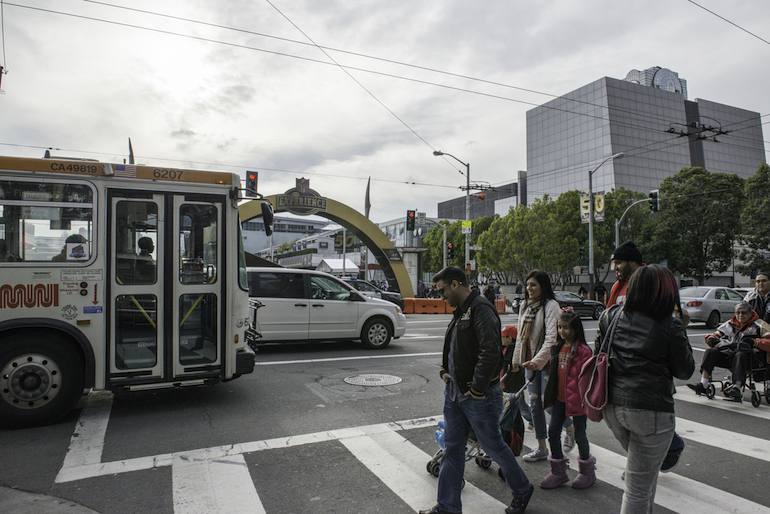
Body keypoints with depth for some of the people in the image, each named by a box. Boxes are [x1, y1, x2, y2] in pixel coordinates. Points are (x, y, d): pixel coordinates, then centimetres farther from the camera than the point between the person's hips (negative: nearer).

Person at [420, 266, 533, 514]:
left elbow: (490, 351, -27)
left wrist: (478, 388, -21)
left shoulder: (481, 309, -18)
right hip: (454, 392, 9)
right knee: (452, 448, 14)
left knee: (493, 446, 9)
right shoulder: (460, 312, 13)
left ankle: (522, 491, 34)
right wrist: (444, 370, 8)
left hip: (479, 397, -9)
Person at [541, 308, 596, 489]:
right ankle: (558, 471, 21)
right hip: (560, 397, 6)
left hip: (577, 398, -6)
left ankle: (587, 471, 32)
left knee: (579, 434, 8)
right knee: (553, 431, 6)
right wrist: (549, 393, 15)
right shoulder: (558, 347, 7)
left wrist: (585, 399, -16)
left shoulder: (583, 350, -15)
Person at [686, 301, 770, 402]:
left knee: (740, 355, -38)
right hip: (727, 355, 4)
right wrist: (711, 339, 6)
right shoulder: (729, 324, 25)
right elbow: (716, 334, 31)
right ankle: (703, 384, -33)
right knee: (710, 352, -22)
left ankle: (737, 387, -49)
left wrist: (755, 342, -18)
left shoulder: (759, 325, 12)